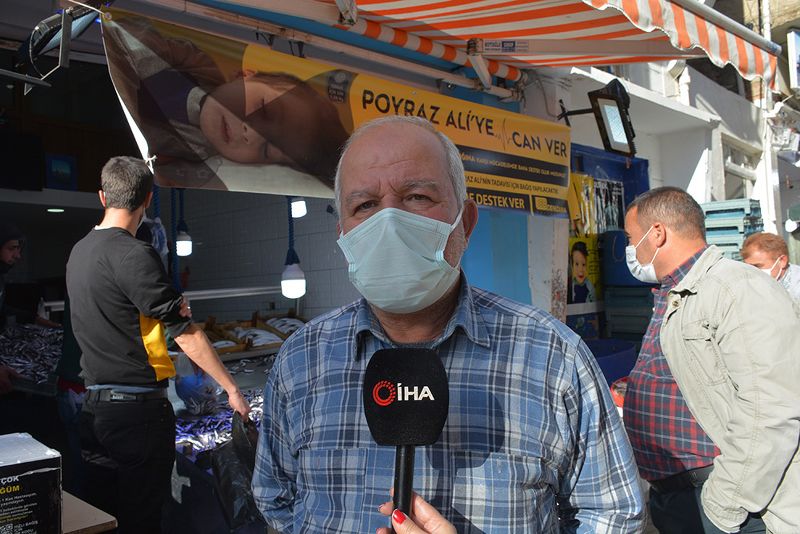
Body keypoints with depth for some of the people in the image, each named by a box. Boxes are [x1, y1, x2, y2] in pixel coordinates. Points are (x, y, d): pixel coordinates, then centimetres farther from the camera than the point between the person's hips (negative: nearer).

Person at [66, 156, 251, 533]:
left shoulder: (79, 251, 10)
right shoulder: (133, 255, -17)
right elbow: (185, 333, -16)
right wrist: (231, 388, -10)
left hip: (94, 403, 9)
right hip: (138, 407, -9)